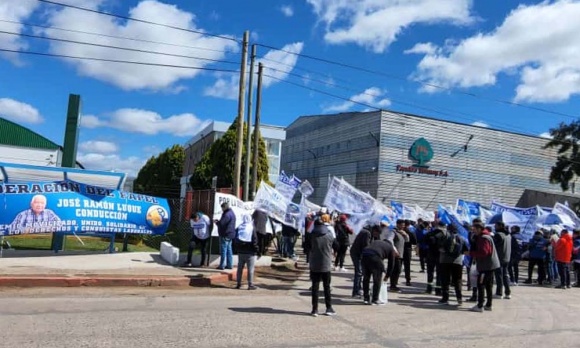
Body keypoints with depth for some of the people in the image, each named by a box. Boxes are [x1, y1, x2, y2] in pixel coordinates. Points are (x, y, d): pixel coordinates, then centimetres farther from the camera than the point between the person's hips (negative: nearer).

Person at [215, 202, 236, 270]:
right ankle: (229, 265, 17)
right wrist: (219, 221, 13)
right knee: (229, 250, 13)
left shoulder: (227, 214, -19)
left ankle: (222, 265, -1)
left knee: (223, 250, -4)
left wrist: (217, 222, -1)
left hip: (225, 235, -10)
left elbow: (221, 224, -21)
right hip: (230, 234, 10)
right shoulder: (231, 213, 14)